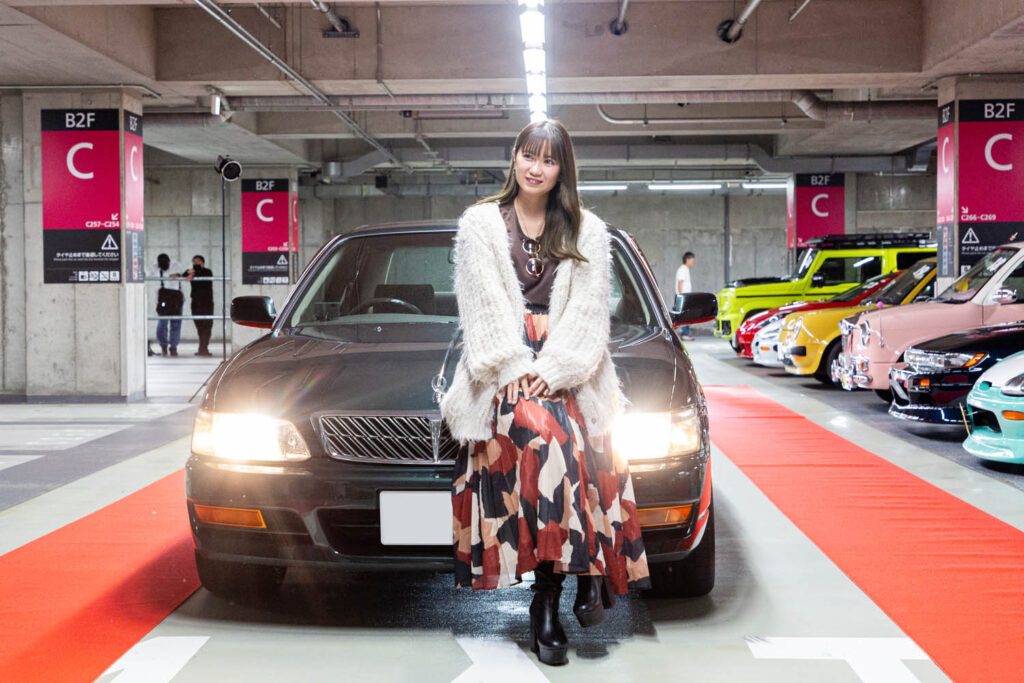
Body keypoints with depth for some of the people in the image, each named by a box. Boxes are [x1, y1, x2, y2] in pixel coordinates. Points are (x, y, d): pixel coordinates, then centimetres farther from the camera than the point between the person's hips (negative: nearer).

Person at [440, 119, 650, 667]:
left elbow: (589, 313, 6)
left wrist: (552, 371, -9)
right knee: (546, 433, -30)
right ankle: (584, 571, -22)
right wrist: (517, 370, -9)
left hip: (567, 373, 1)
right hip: (503, 371, -1)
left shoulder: (587, 233, 16)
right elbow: (483, 309, 4)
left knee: (546, 437, -27)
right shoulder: (480, 224, 14)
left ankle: (547, 599, -19)